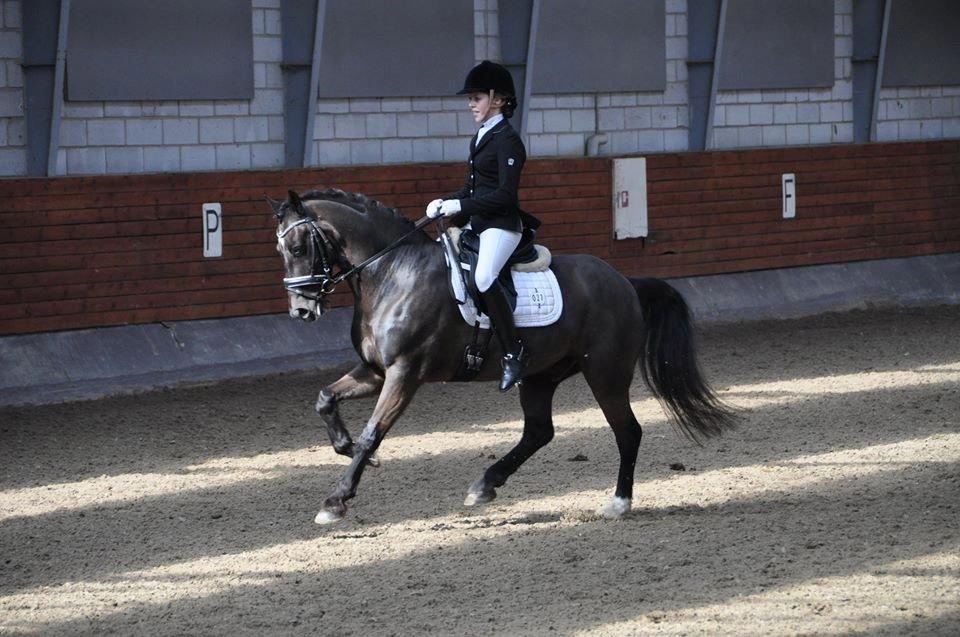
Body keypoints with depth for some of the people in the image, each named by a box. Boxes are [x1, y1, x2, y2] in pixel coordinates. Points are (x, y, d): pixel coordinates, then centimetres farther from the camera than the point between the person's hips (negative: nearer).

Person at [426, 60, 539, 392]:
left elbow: (505, 194, -18)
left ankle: (513, 351, -27)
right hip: (478, 223, 10)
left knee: (483, 276, -31)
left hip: (502, 224, -10)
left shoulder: (507, 140, -11)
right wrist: (445, 203, 5)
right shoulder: (480, 139, 18)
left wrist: (460, 206, -20)